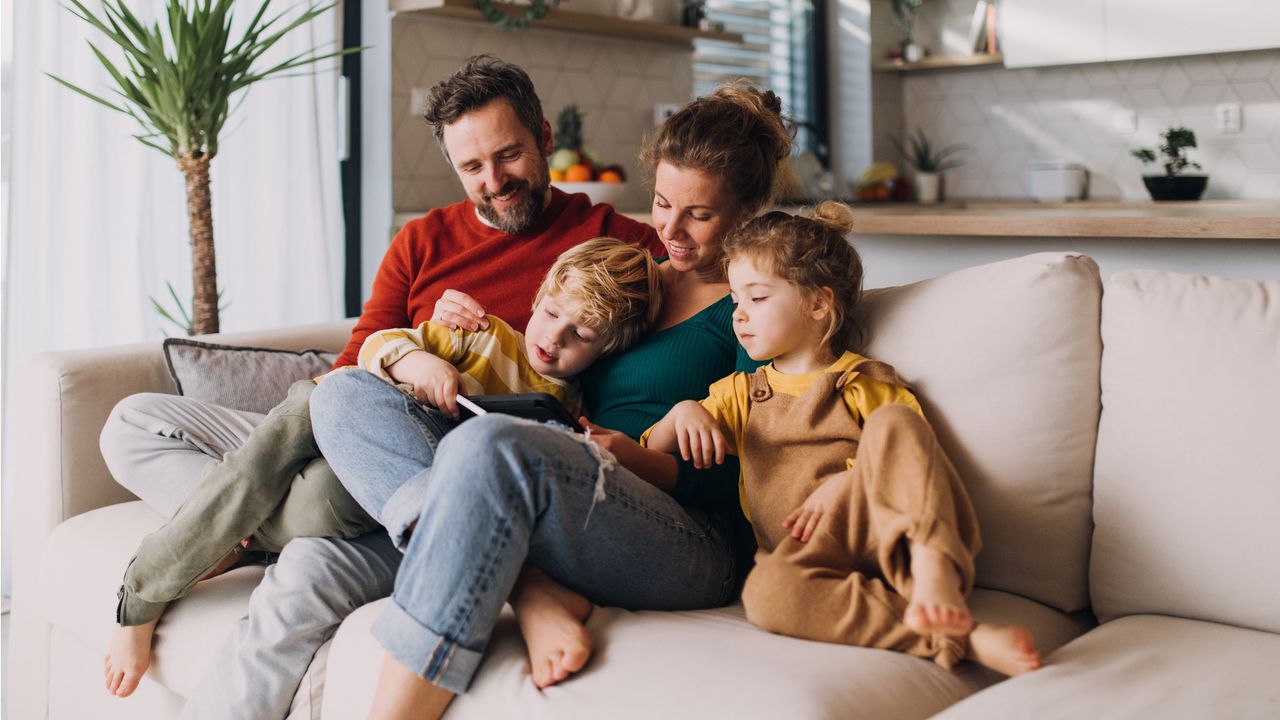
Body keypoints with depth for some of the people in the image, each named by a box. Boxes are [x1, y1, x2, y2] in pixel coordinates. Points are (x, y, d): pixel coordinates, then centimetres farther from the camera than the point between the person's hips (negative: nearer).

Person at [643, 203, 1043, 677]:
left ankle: (933, 572, -44)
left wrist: (844, 483, -12)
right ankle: (959, 639, -43)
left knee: (893, 421, -27)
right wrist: (681, 413, 1)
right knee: (765, 593, -37)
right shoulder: (738, 393, 27)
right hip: (804, 552, 1)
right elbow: (651, 457, 23)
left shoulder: (868, 385, 16)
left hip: (891, 534, -1)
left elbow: (913, 465, 5)